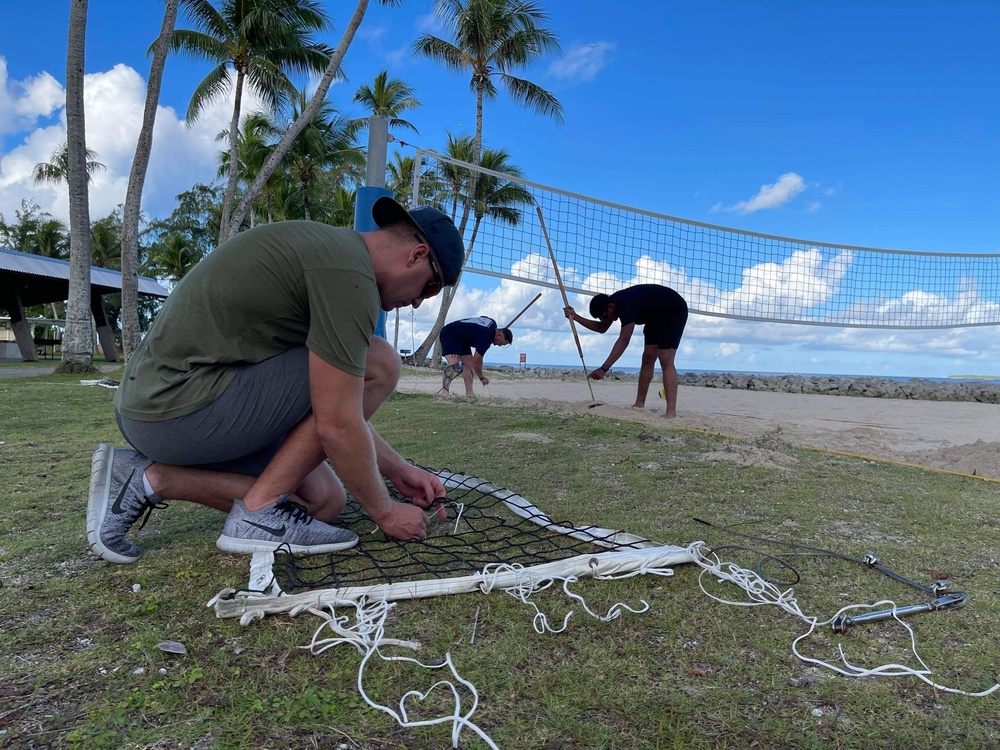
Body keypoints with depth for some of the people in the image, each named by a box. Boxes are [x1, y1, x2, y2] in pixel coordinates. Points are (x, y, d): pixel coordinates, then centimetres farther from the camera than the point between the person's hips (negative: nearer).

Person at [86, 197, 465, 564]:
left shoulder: (327, 246, 15)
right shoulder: (349, 273, -17)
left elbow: (337, 407, 18)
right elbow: (337, 426, -19)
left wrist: (398, 469, 17)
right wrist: (384, 511, -3)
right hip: (186, 408, -10)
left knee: (323, 499, 13)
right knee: (378, 365, -11)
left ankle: (152, 478, 10)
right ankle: (259, 511, -6)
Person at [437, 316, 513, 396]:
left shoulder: (493, 324, -3)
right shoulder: (485, 338, -31)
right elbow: (477, 361, -27)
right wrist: (482, 378, -12)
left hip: (461, 338, 10)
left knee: (469, 364, 2)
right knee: (454, 363, -29)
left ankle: (469, 394, 1)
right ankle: (444, 391, -38)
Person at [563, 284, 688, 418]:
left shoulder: (626, 305, -35)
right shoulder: (613, 301, -7)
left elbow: (623, 340, -43)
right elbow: (601, 328, 8)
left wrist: (604, 369, -47)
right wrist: (575, 317, -3)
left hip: (675, 311, -10)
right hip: (657, 316, 10)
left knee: (665, 360, -19)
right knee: (648, 358, 5)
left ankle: (671, 412, -24)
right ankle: (639, 405, 8)